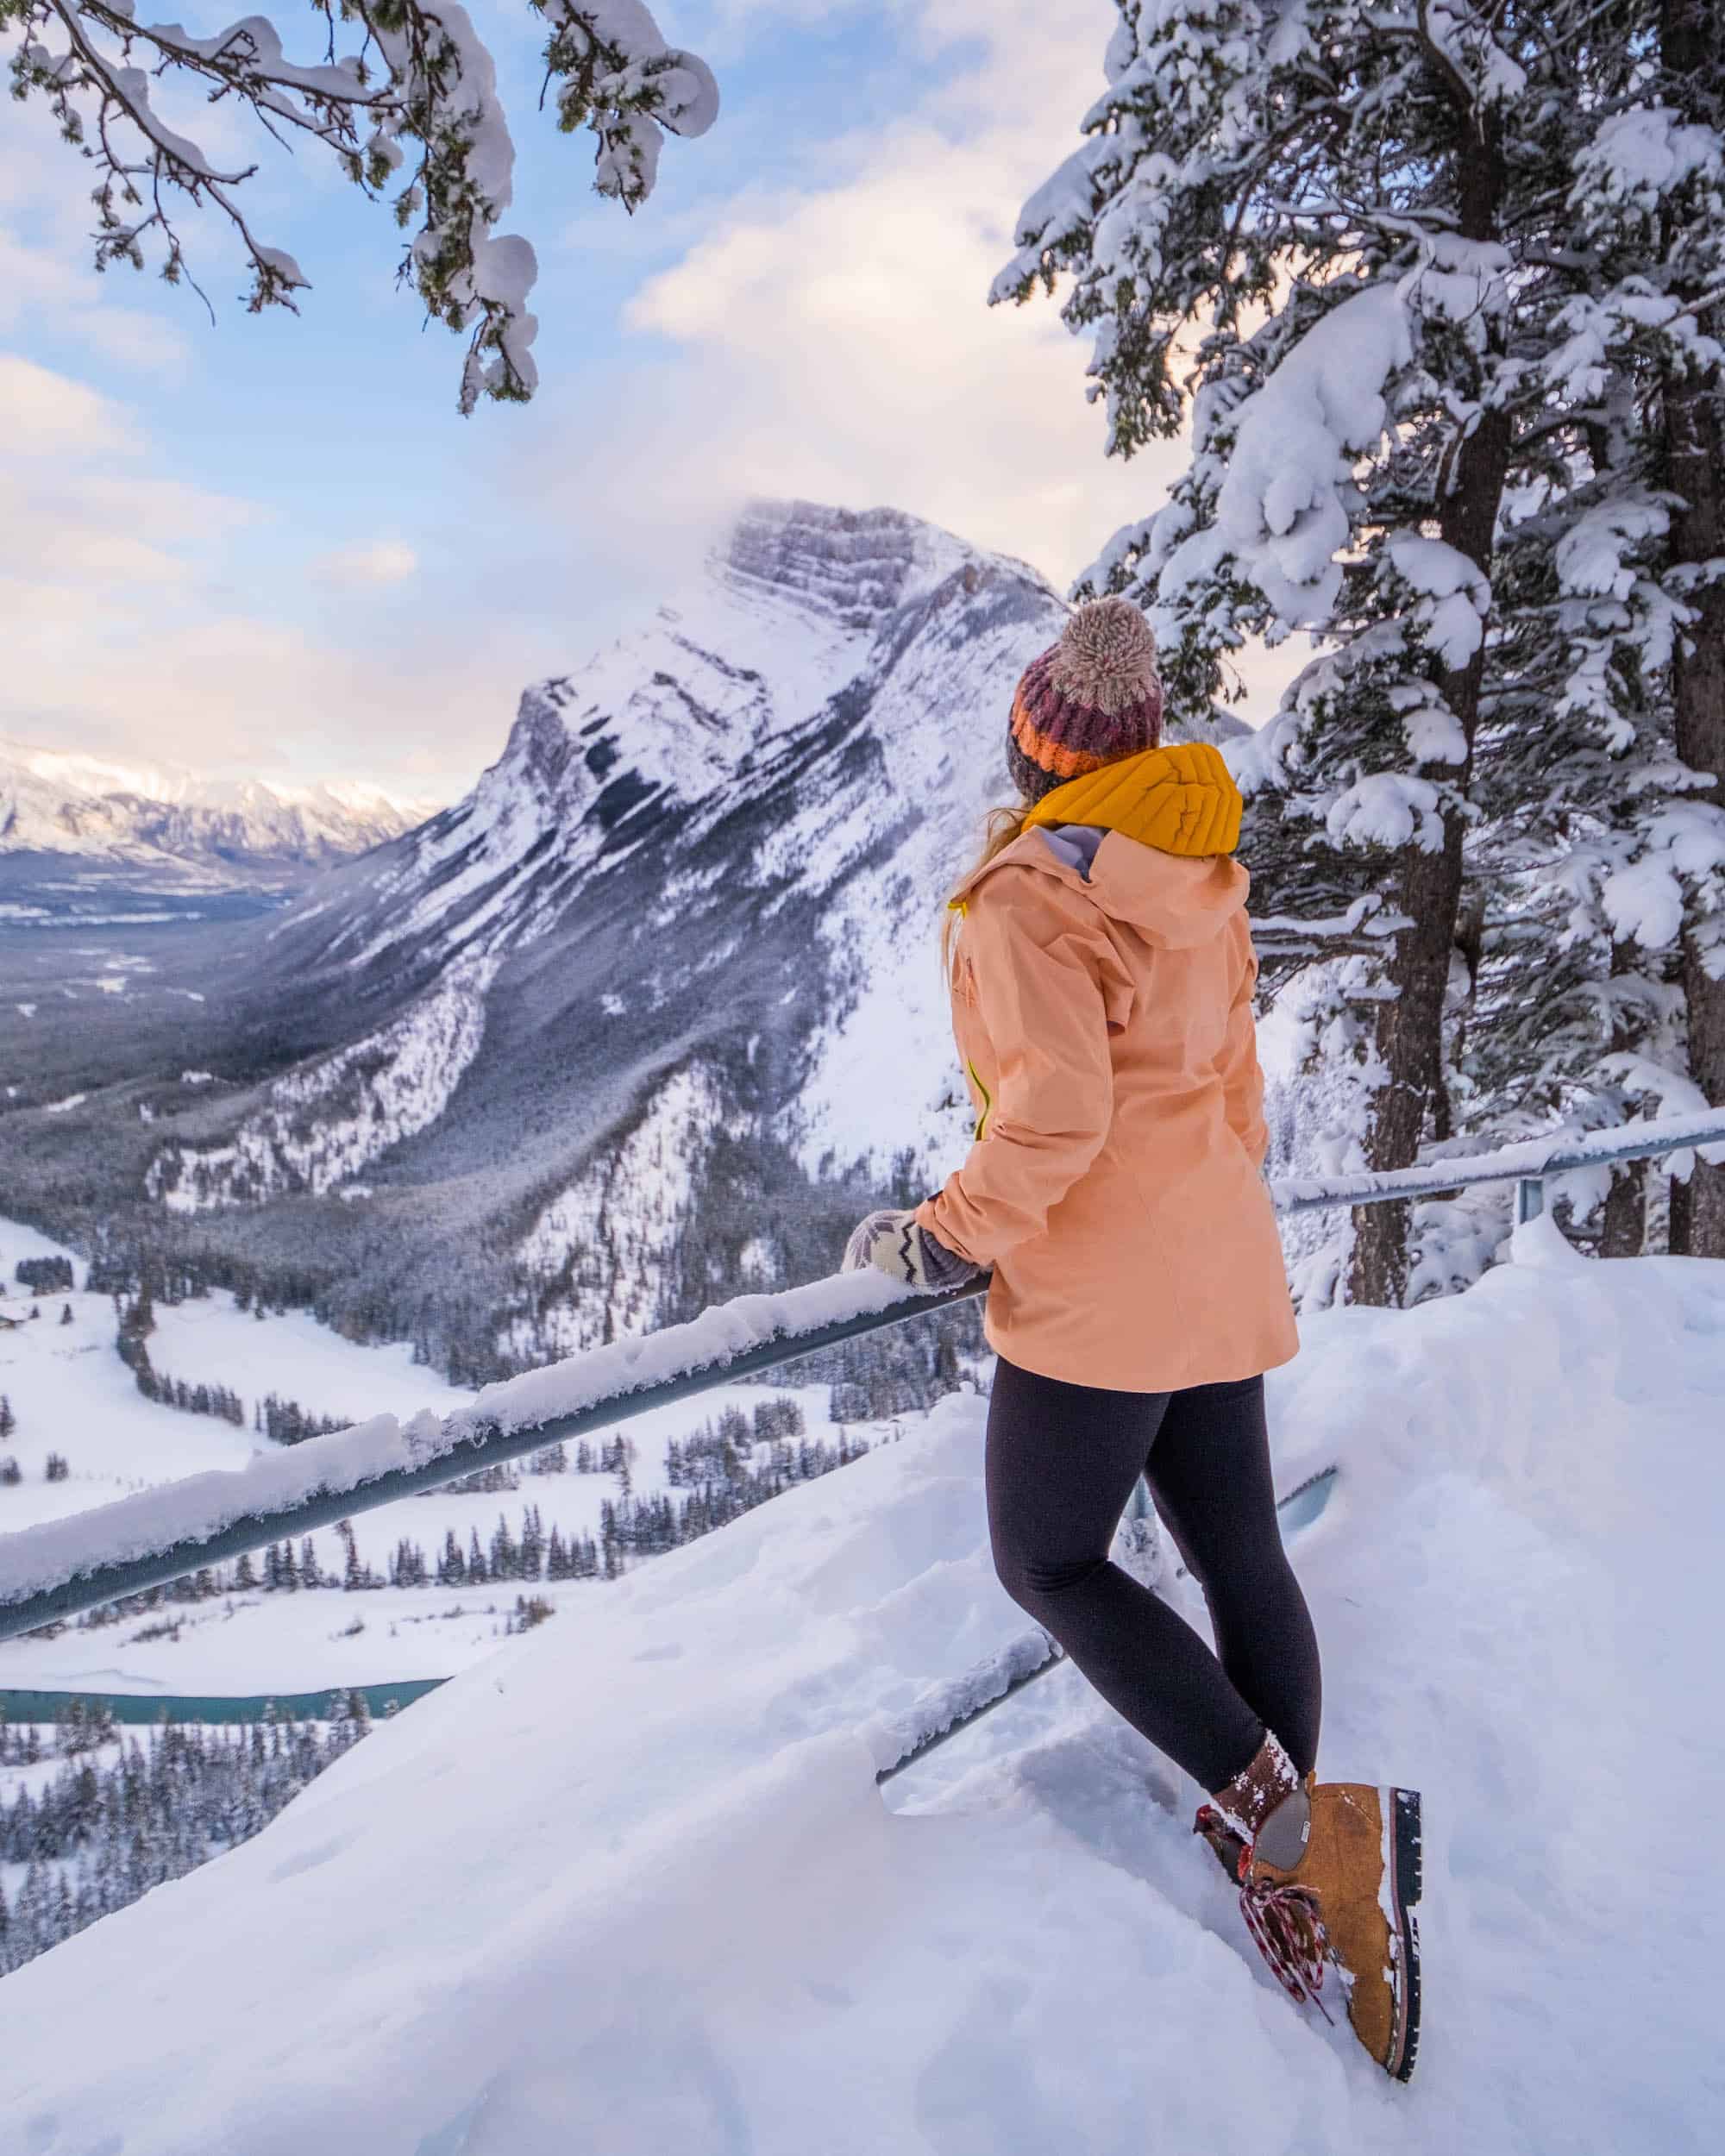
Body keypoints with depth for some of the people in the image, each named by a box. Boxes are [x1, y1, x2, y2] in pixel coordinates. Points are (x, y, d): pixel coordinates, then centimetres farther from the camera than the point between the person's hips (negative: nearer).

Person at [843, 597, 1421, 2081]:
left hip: (1096, 1283, -8)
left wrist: (947, 1238, -13)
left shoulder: (1027, 895, -15)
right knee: (1238, 1556, 14)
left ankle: (1292, 1822, -3)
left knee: (1048, 1565, 6)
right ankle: (1300, 1888, 24)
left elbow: (1055, 1113, -24)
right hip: (1219, 1269, 9)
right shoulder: (1203, 882, 11)